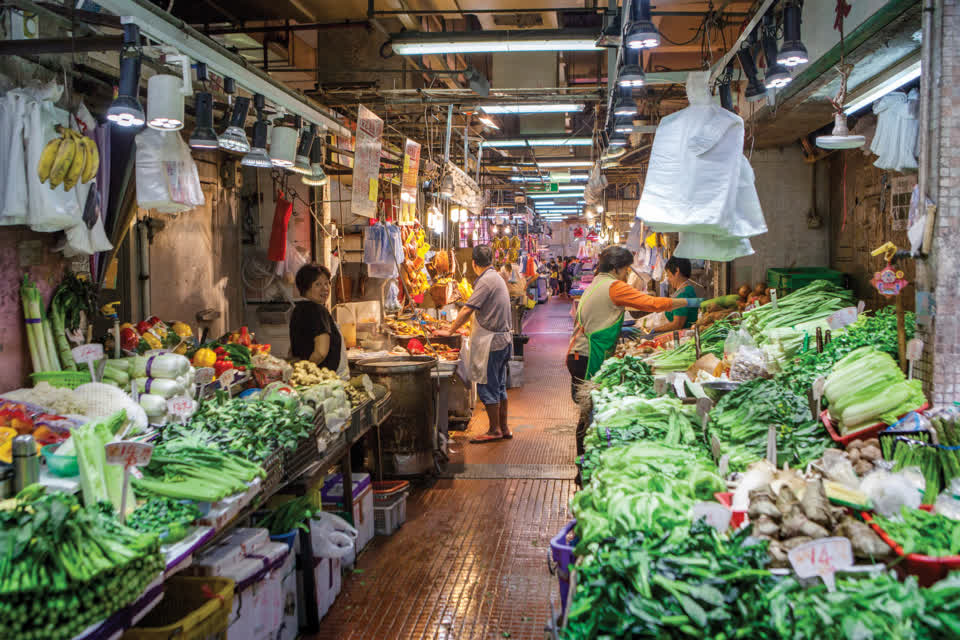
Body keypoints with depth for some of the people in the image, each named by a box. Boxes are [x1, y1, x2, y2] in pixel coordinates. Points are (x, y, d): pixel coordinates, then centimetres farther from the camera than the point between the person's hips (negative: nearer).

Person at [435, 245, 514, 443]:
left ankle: (494, 430, 5)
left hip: (491, 341, -9)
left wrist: (450, 330, -11)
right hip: (503, 339, 10)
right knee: (499, 386, 14)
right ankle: (503, 428, 20)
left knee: (487, 386, -1)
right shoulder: (497, 278, 14)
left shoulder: (486, 280, -16)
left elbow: (468, 310, -19)